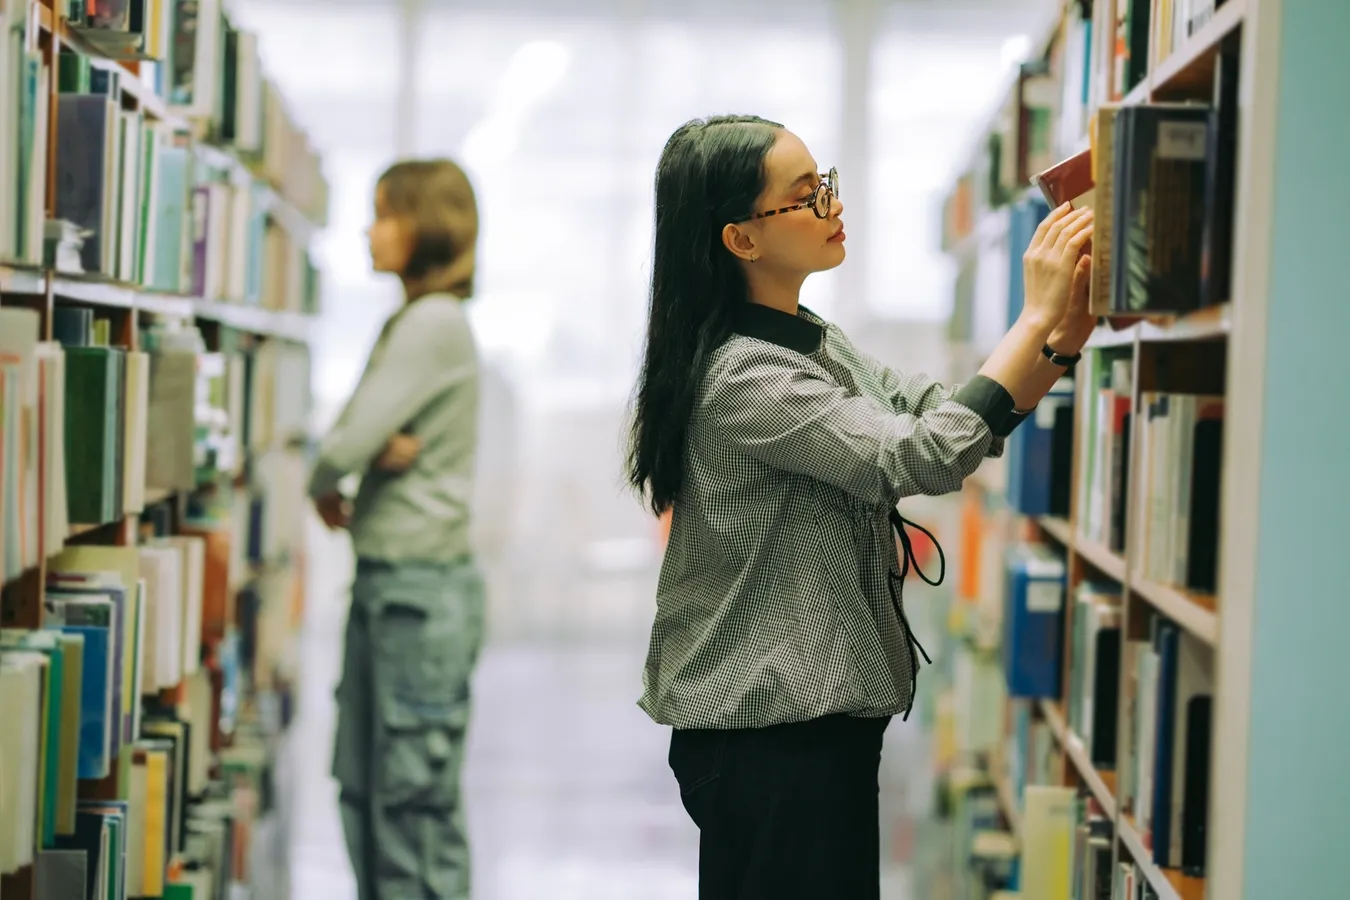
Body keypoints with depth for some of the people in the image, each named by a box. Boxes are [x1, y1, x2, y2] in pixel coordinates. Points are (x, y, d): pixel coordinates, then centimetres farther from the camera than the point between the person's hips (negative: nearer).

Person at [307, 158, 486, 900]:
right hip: (384, 579, 10)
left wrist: (322, 485, 2)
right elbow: (344, 433, 10)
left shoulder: (435, 323, -16)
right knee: (364, 789, 15)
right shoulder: (409, 321, 14)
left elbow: (348, 445, -19)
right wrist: (380, 452, -13)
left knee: (416, 798, -4)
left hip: (422, 587, -10)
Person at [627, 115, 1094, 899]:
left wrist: (1068, 332, -8)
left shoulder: (819, 346, 12)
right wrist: (1038, 317, -21)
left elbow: (952, 416, 7)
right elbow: (925, 458, -26)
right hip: (767, 738, -9)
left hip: (818, 715, 9)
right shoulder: (743, 379, -19)